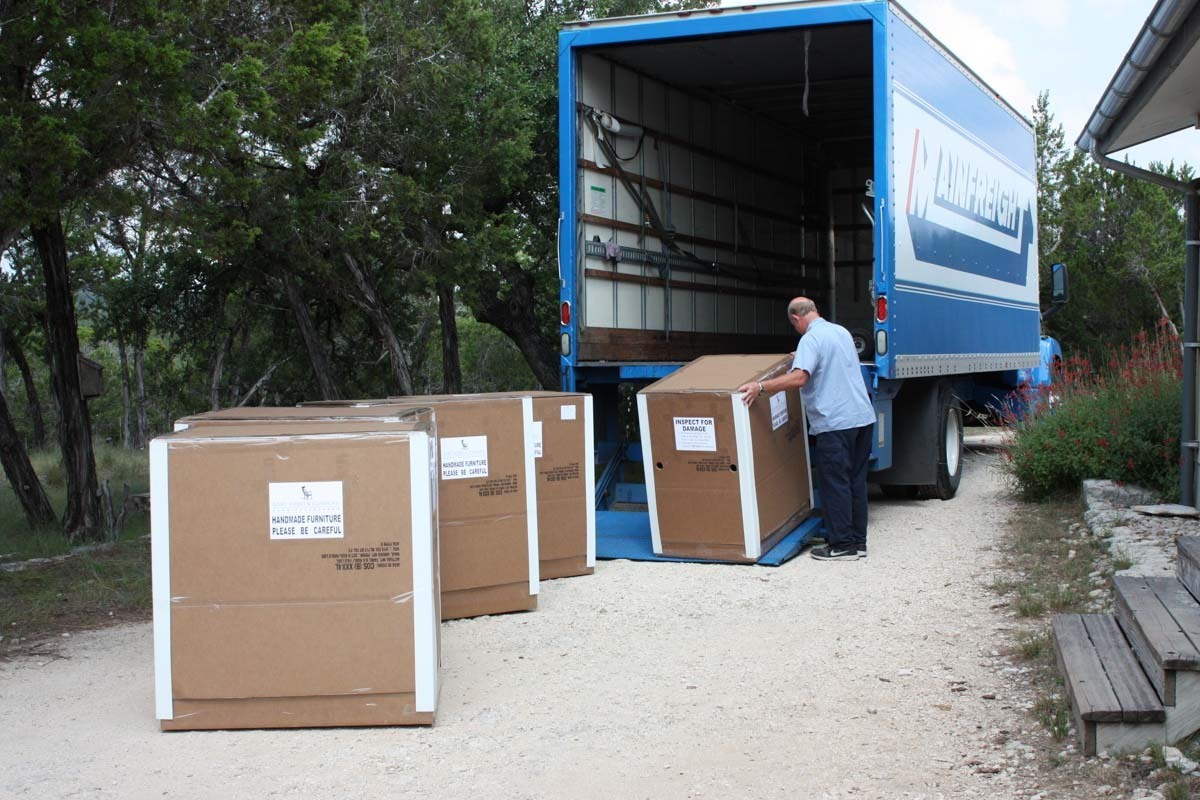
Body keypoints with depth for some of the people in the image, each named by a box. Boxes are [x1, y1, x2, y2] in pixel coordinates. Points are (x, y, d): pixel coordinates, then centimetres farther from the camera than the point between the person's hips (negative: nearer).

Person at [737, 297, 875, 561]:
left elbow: (799, 378, -26)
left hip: (835, 423, -9)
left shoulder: (811, 339, -12)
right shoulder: (841, 332, 15)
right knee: (856, 481, 13)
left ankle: (842, 545, 1)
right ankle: (857, 541, 18)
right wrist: (803, 359, 42)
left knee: (834, 484, -2)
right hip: (862, 416, 9)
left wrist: (761, 387, -26)